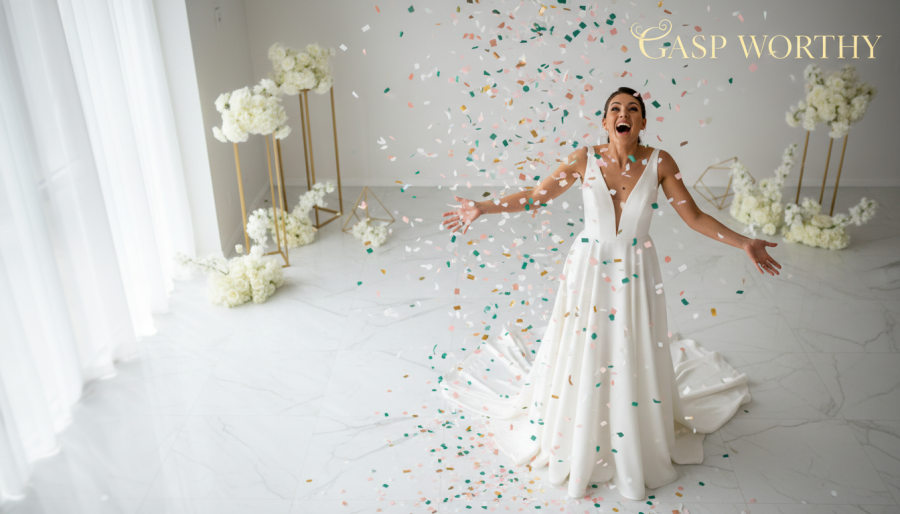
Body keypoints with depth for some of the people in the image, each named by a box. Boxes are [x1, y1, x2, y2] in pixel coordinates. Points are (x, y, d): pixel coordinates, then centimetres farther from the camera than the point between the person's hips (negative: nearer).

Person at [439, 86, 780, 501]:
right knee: (580, 356, 9)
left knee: (634, 362, 9)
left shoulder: (659, 163, -6)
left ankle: (635, 449, 34)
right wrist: (483, 208, -7)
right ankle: (575, 446, 32)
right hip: (588, 270, 0)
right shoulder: (585, 159, -6)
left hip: (635, 275, 0)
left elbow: (694, 217, -2)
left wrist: (744, 243, -8)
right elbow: (536, 196, -1)